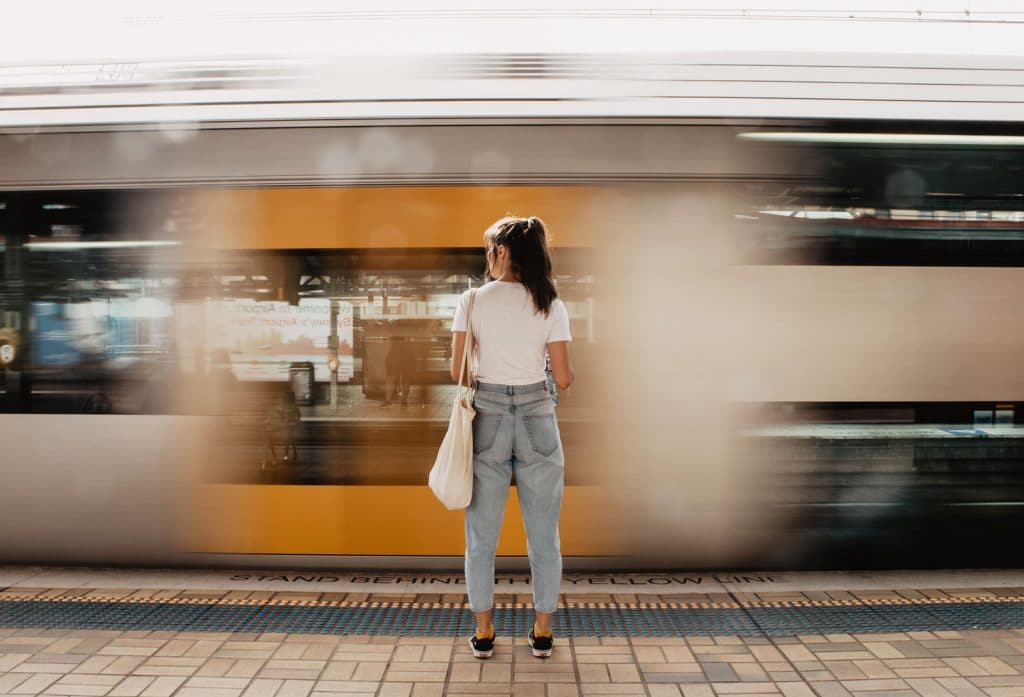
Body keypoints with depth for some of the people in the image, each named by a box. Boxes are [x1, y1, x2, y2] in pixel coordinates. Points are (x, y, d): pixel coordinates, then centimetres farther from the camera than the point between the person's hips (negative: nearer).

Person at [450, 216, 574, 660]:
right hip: (538, 418, 1)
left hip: (487, 417, 0)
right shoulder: (551, 305, -3)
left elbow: (457, 370, -3)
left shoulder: (473, 300, -4)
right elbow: (564, 378, -3)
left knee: (482, 535, 11)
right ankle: (542, 632, 20)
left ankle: (484, 632, 18)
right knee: (543, 535, 12)